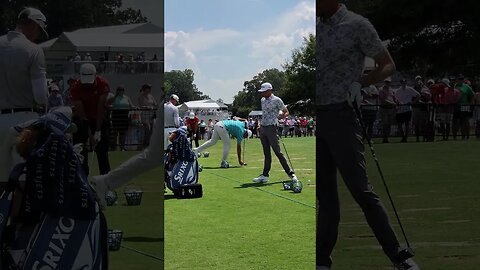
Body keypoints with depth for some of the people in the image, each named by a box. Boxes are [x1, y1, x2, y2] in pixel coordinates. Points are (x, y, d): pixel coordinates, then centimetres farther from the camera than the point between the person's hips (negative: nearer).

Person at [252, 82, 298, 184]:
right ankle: (265, 175, 8)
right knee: (266, 153, 8)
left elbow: (286, 112, -1)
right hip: (263, 128, 7)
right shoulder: (262, 100, 14)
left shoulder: (277, 100, -7)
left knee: (278, 152, -9)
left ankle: (291, 173, -3)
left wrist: (282, 116, -18)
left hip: (271, 128, -7)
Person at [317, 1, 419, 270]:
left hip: (341, 115, -6)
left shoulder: (357, 25, -6)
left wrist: (359, 83, -12)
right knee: (324, 192, 8)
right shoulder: (317, 26, 13)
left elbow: (388, 65, -2)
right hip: (317, 115, 6)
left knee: (360, 188, -7)